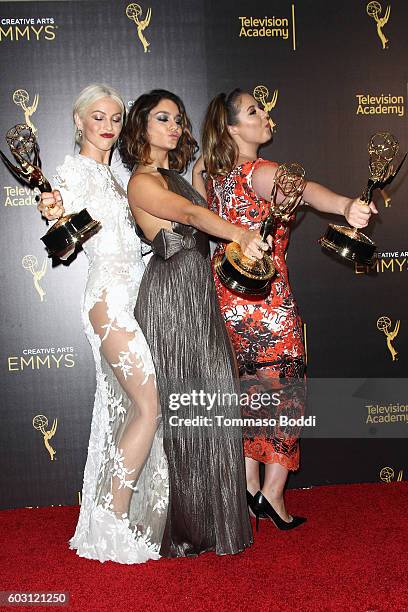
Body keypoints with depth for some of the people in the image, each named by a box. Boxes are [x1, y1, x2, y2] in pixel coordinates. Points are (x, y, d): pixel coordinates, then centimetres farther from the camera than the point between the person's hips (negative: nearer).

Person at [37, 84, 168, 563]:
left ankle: (114, 516, 20)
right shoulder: (74, 168, -5)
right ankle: (115, 524, -1)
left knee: (131, 409, 9)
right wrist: (57, 216, -36)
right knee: (149, 409, -11)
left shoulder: (109, 174, 21)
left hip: (129, 297, 9)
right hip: (110, 298, -9)